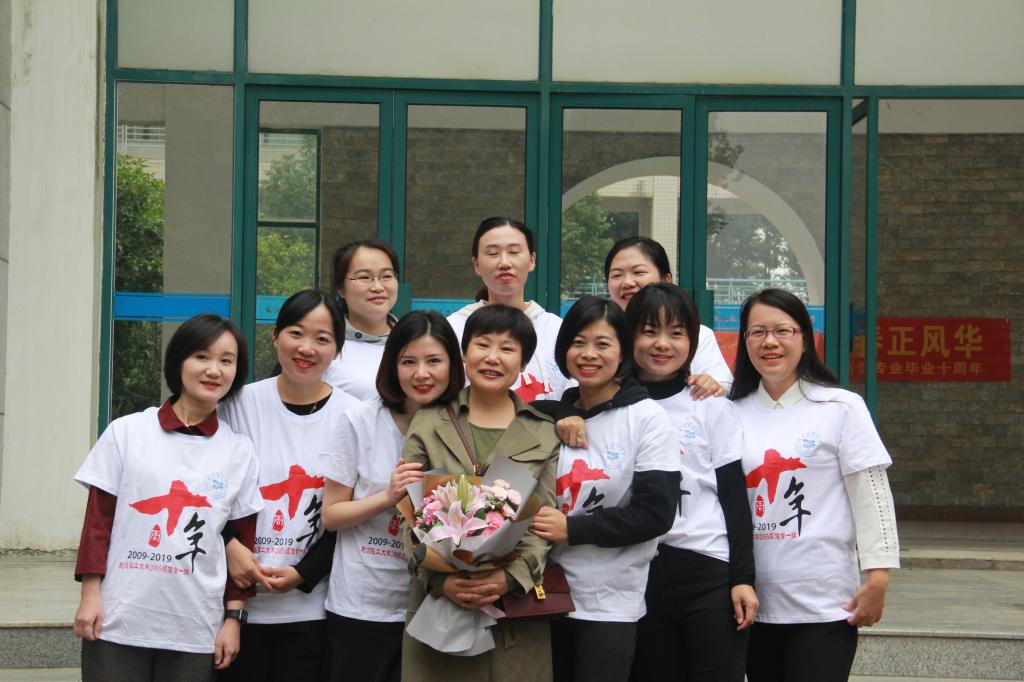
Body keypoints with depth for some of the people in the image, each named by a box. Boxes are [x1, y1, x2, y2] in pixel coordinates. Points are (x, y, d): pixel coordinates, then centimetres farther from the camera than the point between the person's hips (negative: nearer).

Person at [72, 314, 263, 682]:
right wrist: (90, 594, -2)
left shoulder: (239, 451, 4)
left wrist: (234, 617, 3)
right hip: (117, 624, -1)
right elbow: (98, 518, 3)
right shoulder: (127, 432, 2)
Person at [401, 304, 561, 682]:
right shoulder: (428, 424, 8)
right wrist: (438, 579, -14)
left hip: (518, 605, 0)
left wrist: (511, 577, -16)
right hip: (439, 602, 0)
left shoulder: (543, 435, 9)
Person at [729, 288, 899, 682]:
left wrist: (878, 578, -9)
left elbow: (871, 496, -4)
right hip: (755, 603, 4)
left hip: (825, 605, -4)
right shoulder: (735, 413, 7)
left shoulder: (841, 408, -3)